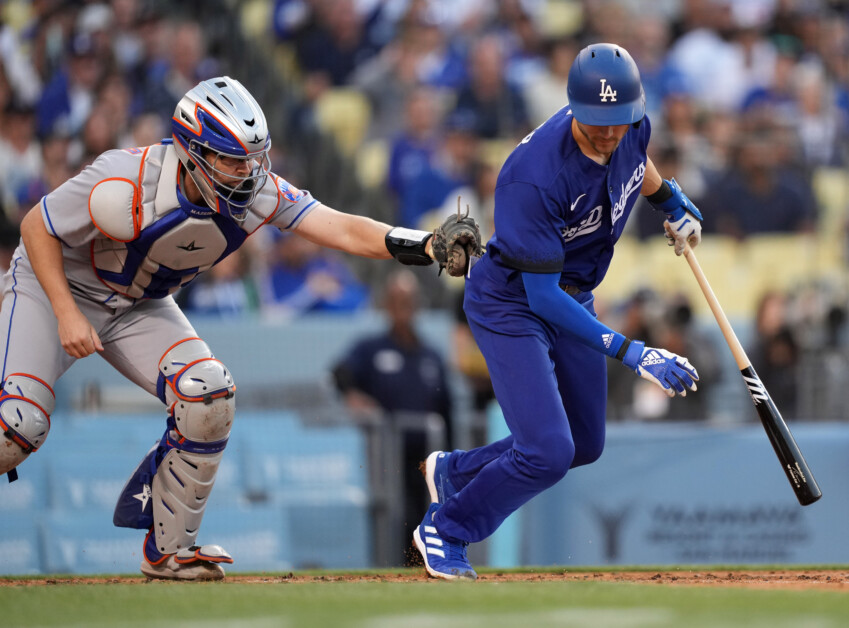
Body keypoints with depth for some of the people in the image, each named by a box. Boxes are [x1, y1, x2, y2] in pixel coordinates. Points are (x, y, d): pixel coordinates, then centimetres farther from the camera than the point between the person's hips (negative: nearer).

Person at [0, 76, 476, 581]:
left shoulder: (255, 192, -20)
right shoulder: (127, 187, -34)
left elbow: (344, 230, -28)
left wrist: (426, 246, -43)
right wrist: (67, 315, -27)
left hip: (140, 307, 5)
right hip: (54, 283, -5)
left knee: (208, 397, -16)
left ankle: (169, 549, 1)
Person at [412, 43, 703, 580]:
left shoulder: (632, 128, -15)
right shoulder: (535, 176, -36)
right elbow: (543, 297, -33)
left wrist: (672, 201, 29)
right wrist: (631, 353, -37)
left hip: (574, 297, 8)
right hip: (511, 306, -8)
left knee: (585, 445, 16)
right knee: (548, 452, -18)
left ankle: (454, 472, 39)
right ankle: (444, 531, 7)